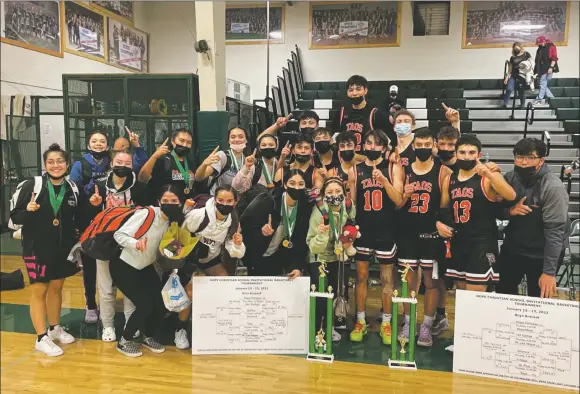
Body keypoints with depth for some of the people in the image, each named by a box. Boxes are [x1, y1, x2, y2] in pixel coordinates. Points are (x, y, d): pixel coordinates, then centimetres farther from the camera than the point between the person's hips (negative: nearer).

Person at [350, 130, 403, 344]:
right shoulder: (356, 169, 4)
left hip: (386, 231, -1)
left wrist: (383, 179, -21)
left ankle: (386, 323, 20)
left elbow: (398, 200, -9)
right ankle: (360, 321, 21)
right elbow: (351, 202, 6)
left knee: (387, 278, 8)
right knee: (361, 276, 9)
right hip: (362, 231, 2)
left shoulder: (393, 167, 0)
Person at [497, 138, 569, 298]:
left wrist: (549, 271, -25)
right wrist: (510, 211, -19)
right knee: (503, 295, 17)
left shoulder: (553, 187, -21)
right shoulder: (510, 178, -5)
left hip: (540, 256, -5)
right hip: (511, 249, 5)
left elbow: (555, 231, -23)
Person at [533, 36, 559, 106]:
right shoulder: (540, 49, 15)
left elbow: (554, 58, -13)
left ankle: (539, 99, -4)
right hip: (541, 69, 8)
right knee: (543, 84, 9)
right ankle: (551, 97, 18)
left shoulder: (551, 47, -7)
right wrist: (536, 69, 19)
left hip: (547, 69, -8)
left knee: (543, 84, -7)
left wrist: (551, 67, -21)